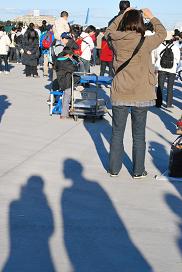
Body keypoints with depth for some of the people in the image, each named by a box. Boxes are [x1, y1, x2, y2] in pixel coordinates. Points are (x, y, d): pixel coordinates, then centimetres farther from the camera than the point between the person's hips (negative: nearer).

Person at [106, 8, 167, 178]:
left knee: (117, 132, 13)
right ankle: (138, 171, 19)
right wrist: (151, 17, 16)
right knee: (139, 135, 10)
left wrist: (123, 15, 20)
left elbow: (110, 30, 18)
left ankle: (114, 169, 22)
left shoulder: (116, 41, -6)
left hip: (119, 95, 2)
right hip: (141, 96, -2)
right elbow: (162, 33, 6)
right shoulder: (145, 43, -13)